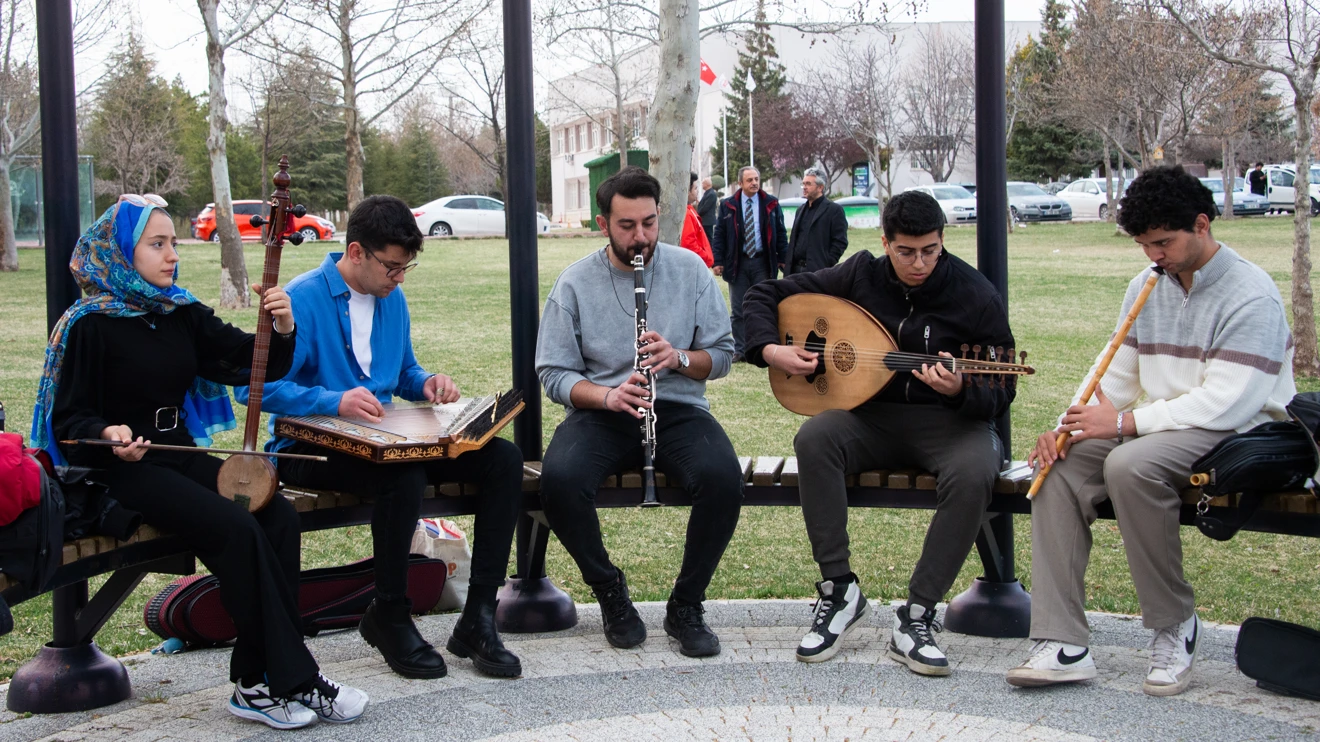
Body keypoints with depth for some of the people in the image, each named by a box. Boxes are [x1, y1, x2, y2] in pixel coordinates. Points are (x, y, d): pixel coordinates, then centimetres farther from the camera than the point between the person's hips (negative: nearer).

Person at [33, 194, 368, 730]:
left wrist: (282, 330, -12)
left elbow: (254, 363, 9)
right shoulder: (91, 325, -6)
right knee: (237, 529, -28)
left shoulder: (181, 314, 10)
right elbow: (69, 419, -6)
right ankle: (293, 680, -20)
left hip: (182, 456, 6)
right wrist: (109, 436, -27)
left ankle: (258, 683, -17)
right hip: (125, 470, -6)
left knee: (279, 516, -20)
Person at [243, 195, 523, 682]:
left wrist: (426, 383, 1)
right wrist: (334, 401, -31)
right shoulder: (304, 299, -13)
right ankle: (389, 618, -15)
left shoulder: (391, 298, 11)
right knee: (404, 476, -39)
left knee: (503, 459, -11)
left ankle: (478, 619, -13)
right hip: (309, 449, -7)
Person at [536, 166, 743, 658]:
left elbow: (722, 354, 7)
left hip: (678, 410, 1)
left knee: (723, 479, -31)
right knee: (559, 479, -32)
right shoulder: (575, 283, 2)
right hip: (601, 412, 0)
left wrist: (679, 358, -15)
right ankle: (610, 591, -6)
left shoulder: (690, 270, 5)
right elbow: (554, 374, 0)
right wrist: (606, 396, -20)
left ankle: (686, 606, -9)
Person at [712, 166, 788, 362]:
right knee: (738, 310, 4)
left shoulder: (771, 204, 5)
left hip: (763, 263, 0)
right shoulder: (728, 205, 4)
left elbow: (780, 234, 8)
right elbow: (719, 234, 4)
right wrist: (718, 261, -4)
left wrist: (783, 259, 2)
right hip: (737, 263, 0)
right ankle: (740, 349, 11)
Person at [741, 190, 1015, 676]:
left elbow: (999, 394, -6)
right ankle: (839, 590, -18)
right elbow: (764, 294, 8)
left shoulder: (975, 296, -7)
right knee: (814, 439, -29)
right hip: (874, 417, 2)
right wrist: (769, 349, -11)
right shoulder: (859, 276, 0)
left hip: (950, 422, -2)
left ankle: (917, 615, -24)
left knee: (974, 472, -35)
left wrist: (959, 391, -29)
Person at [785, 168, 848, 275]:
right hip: (796, 270, 7)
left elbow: (840, 242, -8)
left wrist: (827, 265, -14)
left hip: (818, 271, -7)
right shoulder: (801, 210, 20)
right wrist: (787, 263, 11)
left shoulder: (834, 210, -2)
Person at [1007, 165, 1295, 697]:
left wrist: (1123, 422, -22)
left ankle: (1175, 626, -15)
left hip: (1238, 434, -7)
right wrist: (1069, 424, -7)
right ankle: (1064, 643, -22)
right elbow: (1116, 376, 13)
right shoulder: (1145, 287, 12)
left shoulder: (1251, 296, -12)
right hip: (1154, 426, 8)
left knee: (1130, 464, -34)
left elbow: (1227, 403, -21)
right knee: (1060, 463, -17)